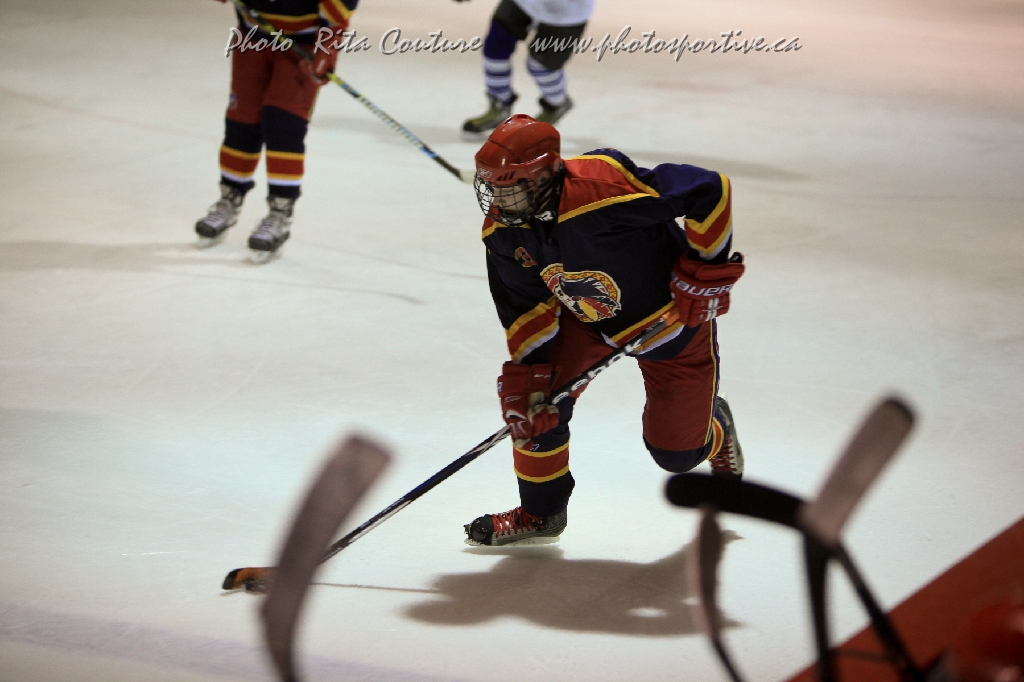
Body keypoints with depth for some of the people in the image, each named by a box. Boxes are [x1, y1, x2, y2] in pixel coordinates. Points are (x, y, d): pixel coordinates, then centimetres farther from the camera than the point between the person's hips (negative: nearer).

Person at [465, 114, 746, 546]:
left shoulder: (604, 188, -40)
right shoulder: (502, 230, -18)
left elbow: (712, 190, -32)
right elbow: (525, 304, -5)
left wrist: (708, 267, -25)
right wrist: (527, 370, -14)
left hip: (674, 315, -5)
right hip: (584, 316, 5)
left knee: (676, 451, 4)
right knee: (531, 396, -14)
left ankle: (716, 432, 44)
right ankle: (539, 513, 10)